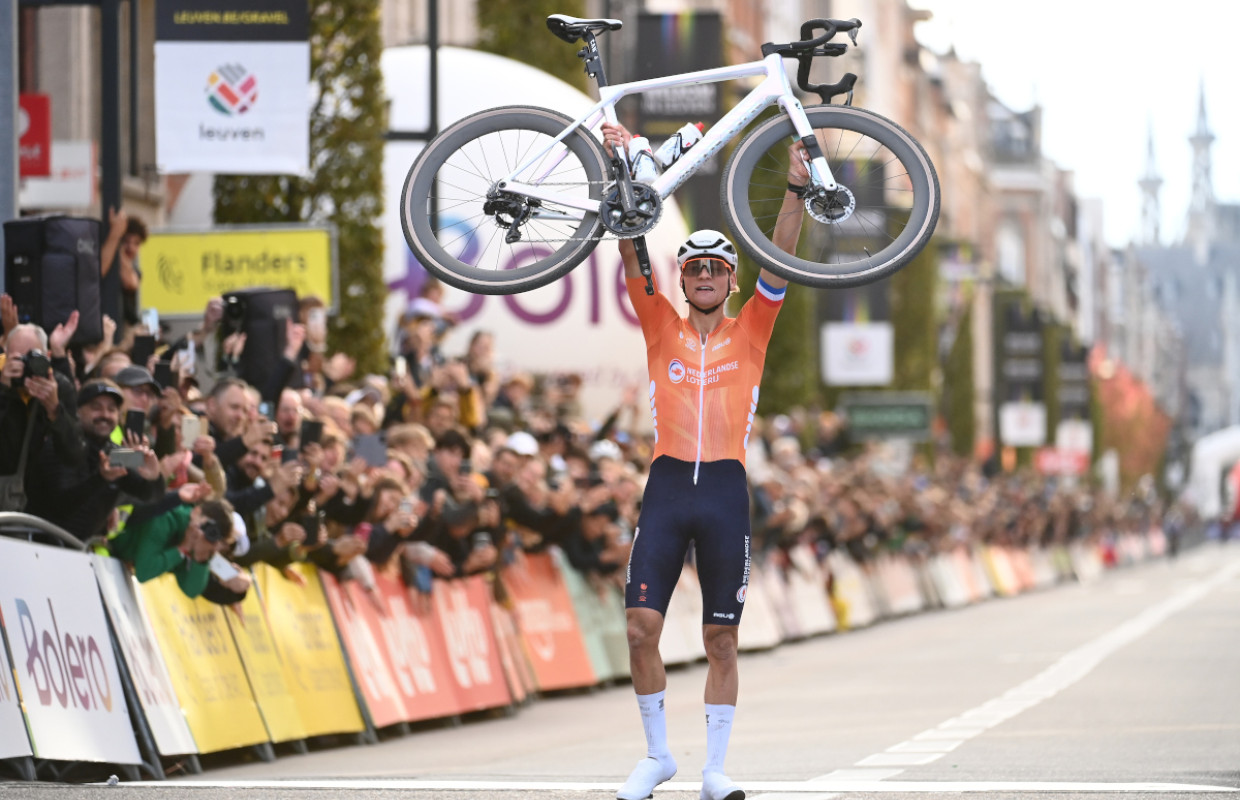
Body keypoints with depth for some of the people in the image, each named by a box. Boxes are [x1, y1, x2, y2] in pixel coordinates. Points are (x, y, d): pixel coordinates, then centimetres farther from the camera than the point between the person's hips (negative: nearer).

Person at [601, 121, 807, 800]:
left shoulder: (750, 332, 10)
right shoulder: (662, 328, 10)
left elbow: (781, 259, 0)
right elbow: (633, 259, 1)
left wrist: (795, 189, -12)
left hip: (726, 491, 0)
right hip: (667, 484, 0)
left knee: (721, 639, 2)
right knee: (641, 626, -7)